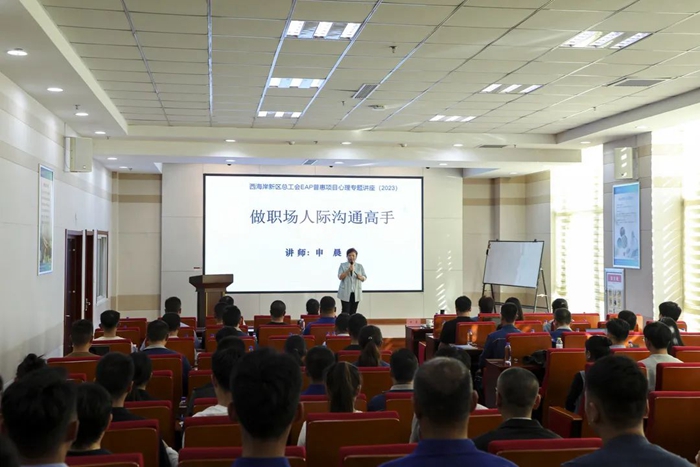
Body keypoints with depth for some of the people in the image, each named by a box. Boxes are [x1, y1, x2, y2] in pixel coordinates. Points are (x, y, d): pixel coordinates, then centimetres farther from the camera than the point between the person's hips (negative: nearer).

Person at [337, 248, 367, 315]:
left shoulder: (360, 266, 8)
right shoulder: (342, 265, 1)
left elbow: (364, 278, 7)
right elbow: (340, 277, -9)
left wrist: (360, 277, -16)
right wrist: (348, 270, -20)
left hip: (356, 293, 3)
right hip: (345, 292, -3)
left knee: (353, 312, 4)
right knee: (345, 312, -7)